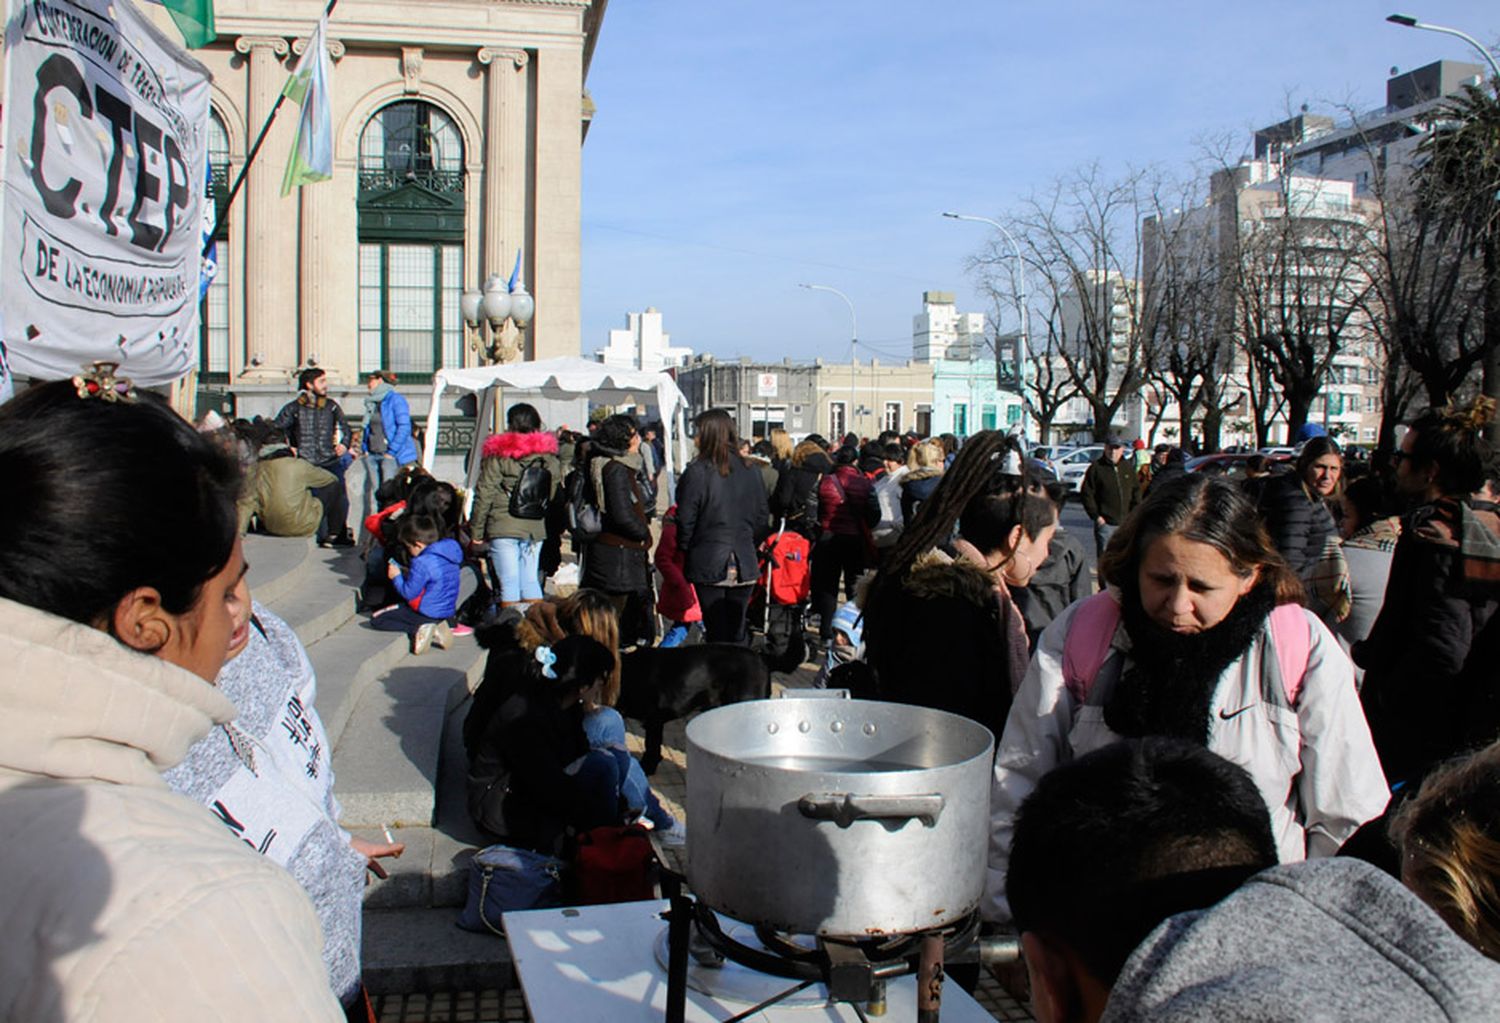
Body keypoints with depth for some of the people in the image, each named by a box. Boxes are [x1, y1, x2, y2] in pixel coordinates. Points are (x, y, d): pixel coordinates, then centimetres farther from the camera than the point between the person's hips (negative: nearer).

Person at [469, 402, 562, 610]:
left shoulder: (498, 456, -6)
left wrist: (476, 531, 2)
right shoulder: (549, 458, 5)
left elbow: (484, 496, -5)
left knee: (509, 582, -1)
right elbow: (554, 495, 8)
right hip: (536, 530, 4)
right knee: (530, 580, 12)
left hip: (503, 530, -4)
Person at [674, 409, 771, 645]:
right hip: (744, 564, 4)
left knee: (717, 633, 2)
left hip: (708, 563, -4)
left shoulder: (696, 472, -11)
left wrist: (684, 550, 7)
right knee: (738, 632, 11)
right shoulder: (750, 472, 4)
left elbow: (686, 521, -8)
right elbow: (763, 519, 9)